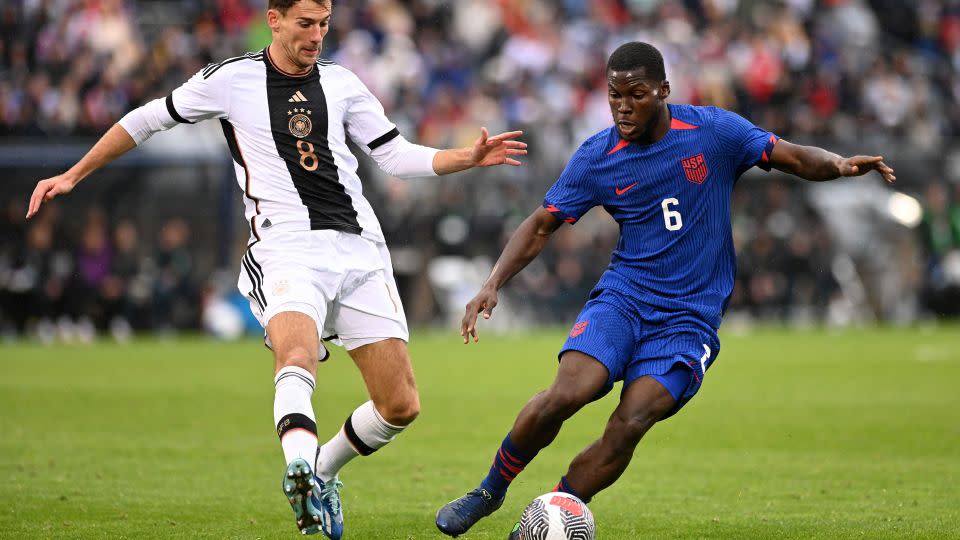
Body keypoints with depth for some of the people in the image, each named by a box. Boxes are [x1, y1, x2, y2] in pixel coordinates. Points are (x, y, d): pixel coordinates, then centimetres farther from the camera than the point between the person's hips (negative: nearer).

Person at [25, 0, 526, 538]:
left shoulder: (340, 83, 14)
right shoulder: (233, 79, 4)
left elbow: (397, 156, 17)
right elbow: (147, 120, 14)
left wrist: (469, 158, 2)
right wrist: (73, 175, 15)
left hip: (359, 251, 4)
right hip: (287, 249, -4)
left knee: (401, 405, -1)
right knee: (298, 359, -36)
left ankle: (322, 472, 24)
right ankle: (301, 473, -56)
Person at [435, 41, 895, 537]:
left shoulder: (714, 132, -4)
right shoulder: (596, 158, 0)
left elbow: (795, 158, 1)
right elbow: (541, 226, 7)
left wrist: (840, 165, -21)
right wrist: (493, 284, -5)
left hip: (690, 316, -1)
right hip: (622, 297, 1)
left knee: (629, 426, -22)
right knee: (566, 393, -25)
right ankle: (490, 490, -1)